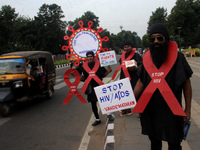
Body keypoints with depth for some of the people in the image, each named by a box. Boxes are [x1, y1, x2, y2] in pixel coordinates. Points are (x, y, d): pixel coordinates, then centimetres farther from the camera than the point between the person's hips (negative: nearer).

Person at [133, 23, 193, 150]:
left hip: (171, 111, -3)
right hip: (150, 110, 4)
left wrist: (188, 109, -3)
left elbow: (186, 84, -2)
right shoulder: (147, 59, 4)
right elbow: (141, 83, 8)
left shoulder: (177, 57, -6)